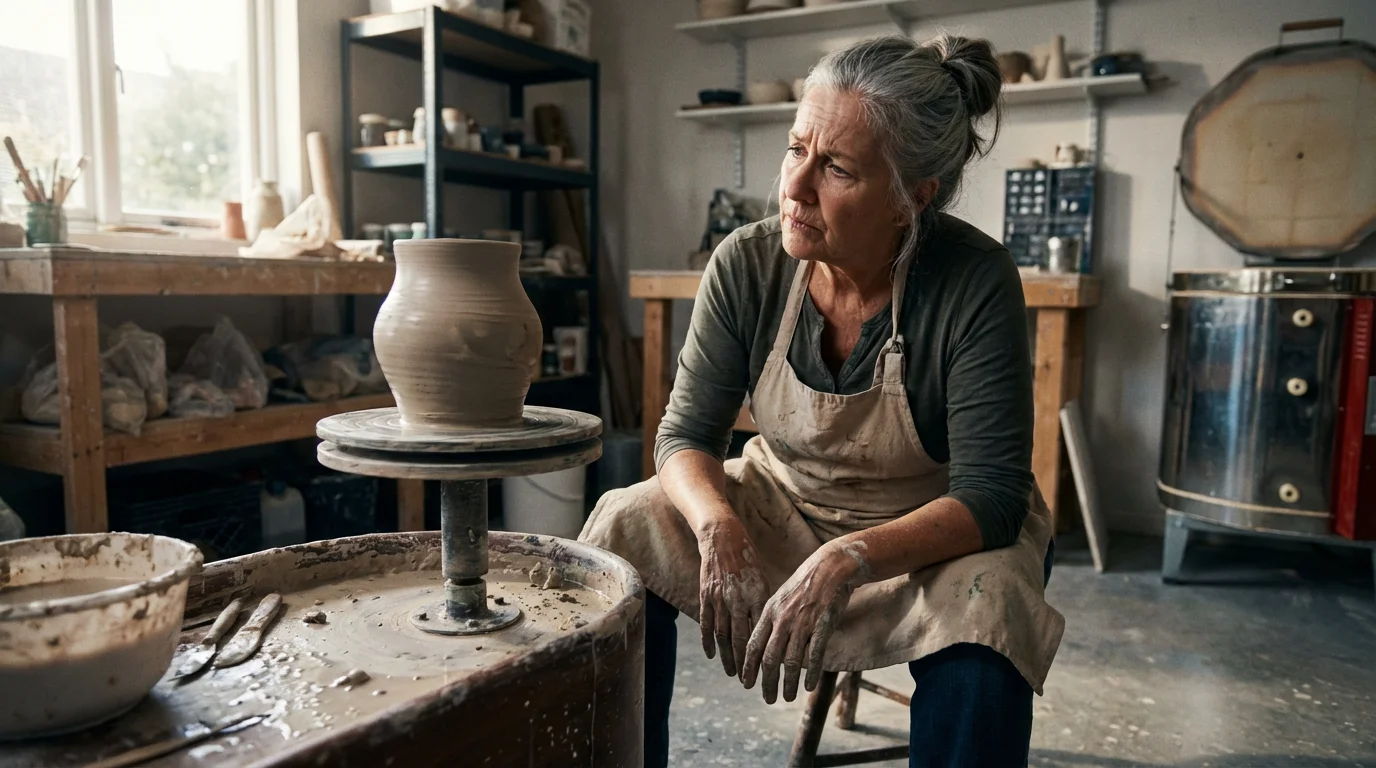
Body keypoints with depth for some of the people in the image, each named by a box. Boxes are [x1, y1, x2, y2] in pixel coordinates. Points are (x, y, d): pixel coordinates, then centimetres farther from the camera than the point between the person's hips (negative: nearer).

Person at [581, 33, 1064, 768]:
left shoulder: (975, 283, -24)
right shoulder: (747, 264, -16)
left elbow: (991, 494, -24)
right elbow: (686, 432, -10)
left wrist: (848, 561, -40)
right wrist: (719, 527, -31)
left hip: (933, 533, -2)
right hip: (782, 505, 3)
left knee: (984, 629, -33)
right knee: (620, 535, -16)